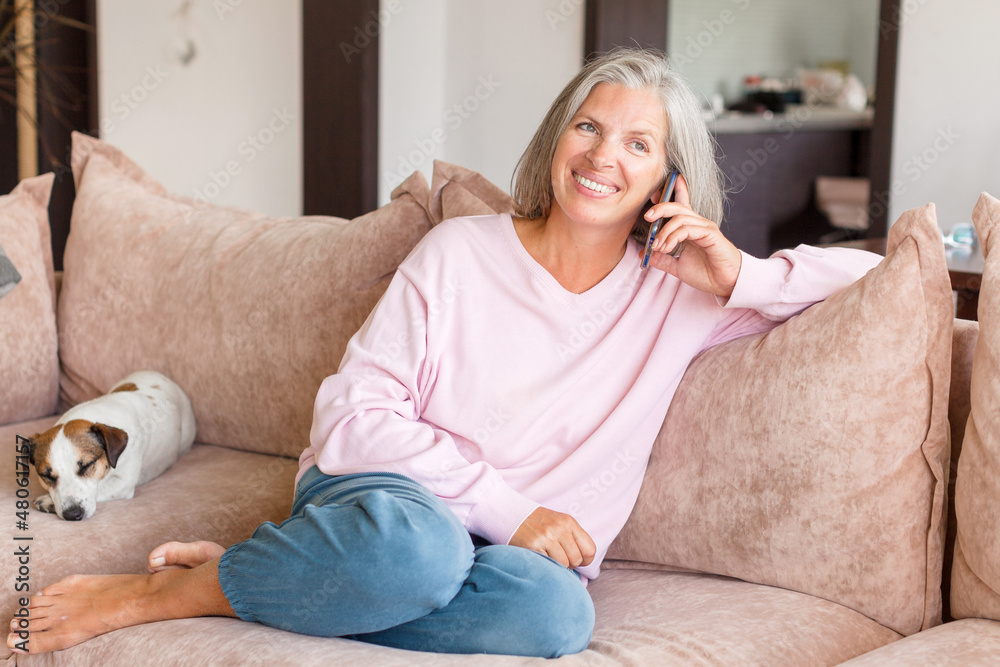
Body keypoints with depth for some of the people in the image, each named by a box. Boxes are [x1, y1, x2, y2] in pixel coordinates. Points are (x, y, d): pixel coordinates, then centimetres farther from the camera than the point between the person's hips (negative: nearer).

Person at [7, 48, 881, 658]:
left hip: (521, 545, 2)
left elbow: (878, 277, 9)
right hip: (376, 493, -2)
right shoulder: (459, 252, 0)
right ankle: (142, 595, -20)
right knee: (416, 540, -40)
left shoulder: (683, 294, 5)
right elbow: (351, 416, -6)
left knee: (556, 611, -36)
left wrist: (741, 276, -9)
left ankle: (248, 580, -22)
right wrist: (507, 506, -15)